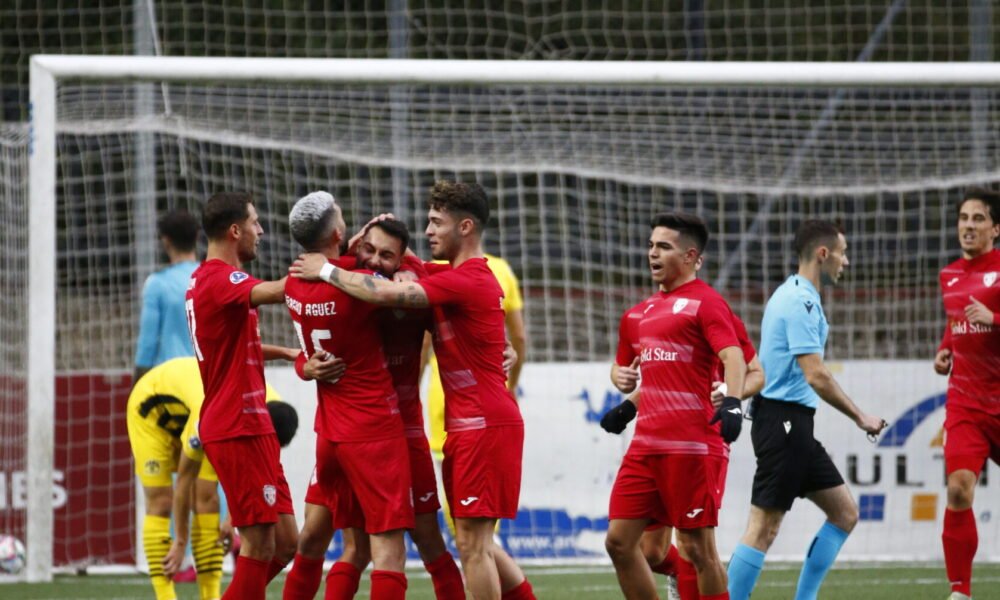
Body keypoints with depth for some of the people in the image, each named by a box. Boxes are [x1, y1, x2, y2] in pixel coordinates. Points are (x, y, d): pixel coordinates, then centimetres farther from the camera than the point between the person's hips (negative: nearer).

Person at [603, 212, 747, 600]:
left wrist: (732, 401, -35)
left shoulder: (704, 302, -4)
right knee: (619, 540, 3)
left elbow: (732, 356, -19)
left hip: (692, 446, -8)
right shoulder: (641, 313, 19)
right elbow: (624, 365, 35)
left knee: (698, 547, -4)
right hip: (647, 444, 8)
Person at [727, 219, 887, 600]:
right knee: (764, 527, -10)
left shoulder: (794, 296, 16)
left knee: (845, 512, 10)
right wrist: (860, 418, -12)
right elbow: (816, 376, -20)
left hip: (793, 425, 10)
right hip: (784, 421, -10)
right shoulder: (801, 302, -16)